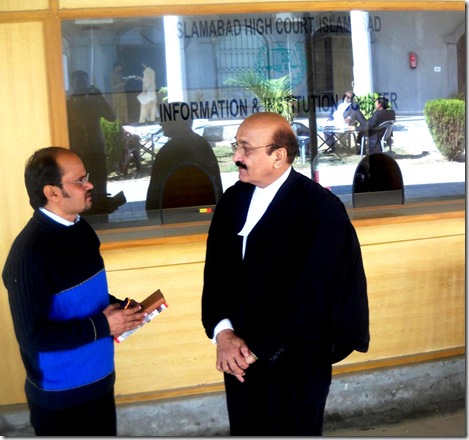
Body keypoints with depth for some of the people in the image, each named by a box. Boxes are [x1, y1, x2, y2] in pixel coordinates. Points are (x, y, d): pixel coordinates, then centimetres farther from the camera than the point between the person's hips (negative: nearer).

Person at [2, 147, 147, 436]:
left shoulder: (80, 229, 2)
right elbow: (32, 336, -27)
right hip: (60, 394, -8)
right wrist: (102, 326, -22)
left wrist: (118, 307, -1)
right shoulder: (30, 253, -26)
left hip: (98, 380, 8)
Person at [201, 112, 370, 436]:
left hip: (296, 362, -5)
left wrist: (259, 348, -16)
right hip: (241, 355, 6)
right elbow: (215, 271, 4)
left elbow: (312, 293, -20)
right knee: (245, 430, 18)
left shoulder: (321, 209, -17)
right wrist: (223, 332, -10)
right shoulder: (233, 200, 3)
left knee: (292, 431, 13)